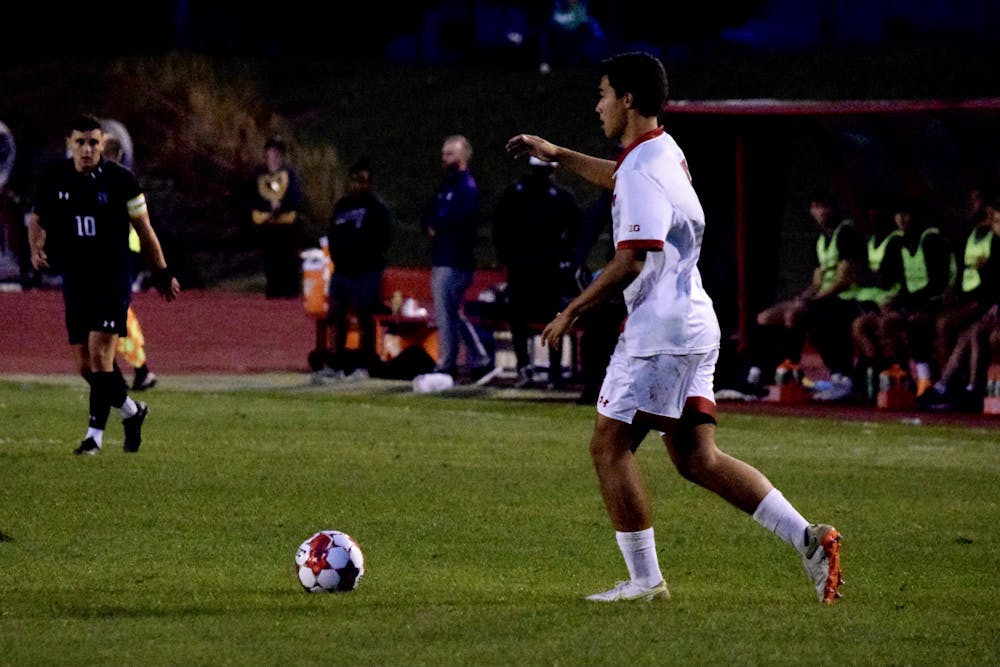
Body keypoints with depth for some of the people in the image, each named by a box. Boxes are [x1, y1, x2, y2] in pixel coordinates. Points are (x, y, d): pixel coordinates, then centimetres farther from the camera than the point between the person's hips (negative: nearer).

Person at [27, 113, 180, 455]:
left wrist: (162, 273, 8)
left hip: (114, 281, -4)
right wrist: (36, 248, -5)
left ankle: (95, 432, -7)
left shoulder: (121, 180, -7)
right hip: (75, 281, 4)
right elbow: (38, 218, 15)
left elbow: (144, 230, 3)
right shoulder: (54, 178, 0)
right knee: (85, 364, 6)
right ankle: (131, 410, 29)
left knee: (100, 353, -15)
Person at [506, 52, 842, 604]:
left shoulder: (643, 171, -16)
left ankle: (644, 580, 0)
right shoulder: (665, 152, 15)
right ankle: (807, 538, -3)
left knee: (609, 446, -1)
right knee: (696, 459, 7)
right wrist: (557, 155, 44)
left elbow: (630, 262, -21)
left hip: (660, 331, -10)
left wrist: (572, 312, -12)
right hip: (693, 325, 10)